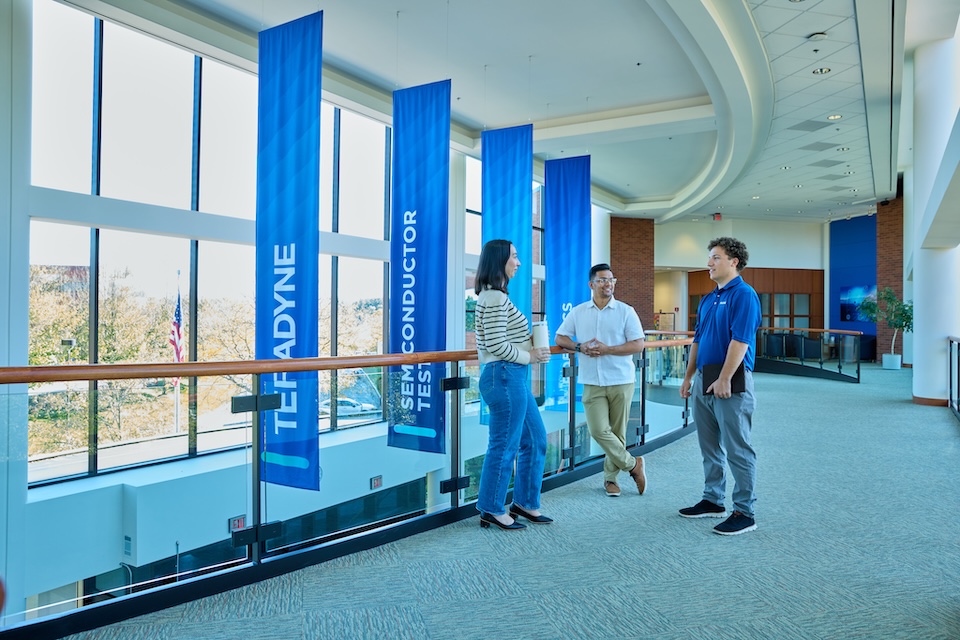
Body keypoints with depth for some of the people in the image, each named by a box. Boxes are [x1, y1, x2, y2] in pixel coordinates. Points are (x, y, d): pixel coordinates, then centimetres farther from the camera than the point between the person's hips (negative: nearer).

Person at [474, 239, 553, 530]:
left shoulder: (492, 295, 15)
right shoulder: (495, 298, -16)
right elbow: (497, 345, -22)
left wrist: (530, 345, 11)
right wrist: (530, 356, -10)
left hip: (513, 377, 11)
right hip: (505, 377, -11)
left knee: (535, 439, 16)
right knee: (504, 445, 1)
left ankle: (525, 503, 28)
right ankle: (492, 511, 15)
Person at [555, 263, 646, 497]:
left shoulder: (626, 311, -1)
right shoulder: (578, 312, 7)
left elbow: (638, 345, -6)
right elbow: (560, 338, 10)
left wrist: (607, 350, -17)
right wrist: (580, 347, -9)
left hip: (621, 381, -1)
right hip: (592, 382, 2)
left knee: (617, 432, 5)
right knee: (599, 430, -8)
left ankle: (610, 478, 22)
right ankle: (632, 464, 13)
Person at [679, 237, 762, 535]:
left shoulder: (744, 295, -11)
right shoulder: (707, 299, 16)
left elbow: (740, 340, -20)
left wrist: (724, 379, -23)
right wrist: (688, 377, 16)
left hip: (730, 384, -9)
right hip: (703, 382, 9)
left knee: (738, 451, -1)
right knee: (710, 448, 16)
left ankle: (744, 512, 8)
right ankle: (713, 500, 28)